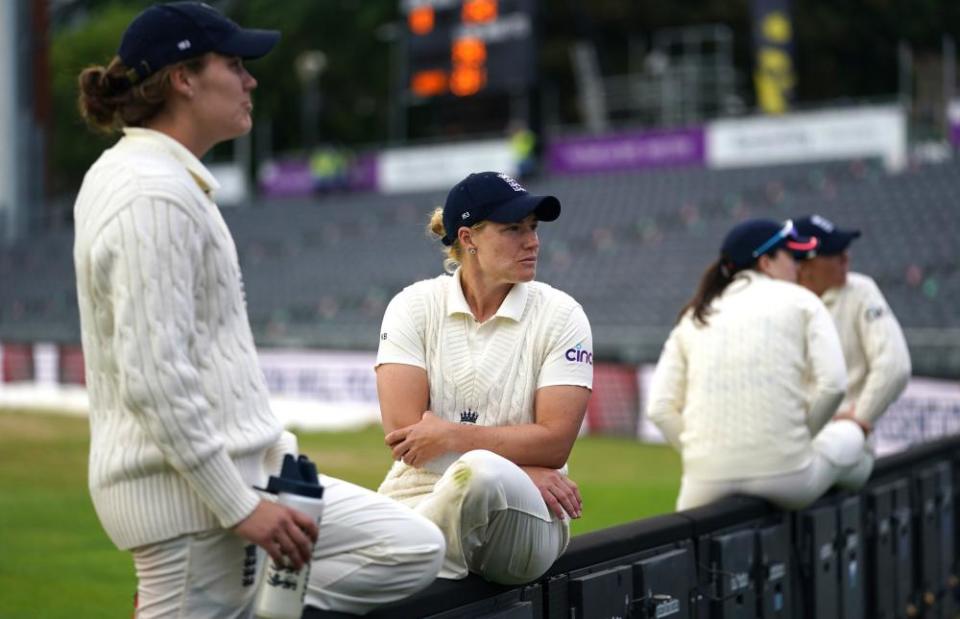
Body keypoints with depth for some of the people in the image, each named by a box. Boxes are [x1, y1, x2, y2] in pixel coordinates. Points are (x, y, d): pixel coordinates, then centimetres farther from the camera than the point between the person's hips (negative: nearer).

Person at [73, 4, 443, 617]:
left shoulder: (129, 175, 15)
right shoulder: (156, 196, -17)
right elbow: (153, 380, -23)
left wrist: (271, 444, 17)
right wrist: (239, 505, -20)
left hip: (238, 467, 10)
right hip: (187, 491, -10)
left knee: (416, 548, 7)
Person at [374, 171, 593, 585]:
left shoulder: (560, 315, 2)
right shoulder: (414, 306, 4)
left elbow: (555, 442, -5)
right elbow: (403, 428, -7)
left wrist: (451, 435, -13)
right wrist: (523, 471, -12)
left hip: (528, 516, 1)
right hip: (420, 492, 0)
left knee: (480, 472, -37)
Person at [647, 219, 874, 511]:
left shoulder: (694, 316, 15)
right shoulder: (799, 301, 8)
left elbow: (660, 408, 5)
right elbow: (833, 385, -5)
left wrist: (704, 459, 11)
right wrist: (800, 436, 10)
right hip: (785, 479, -1)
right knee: (848, 434, 27)